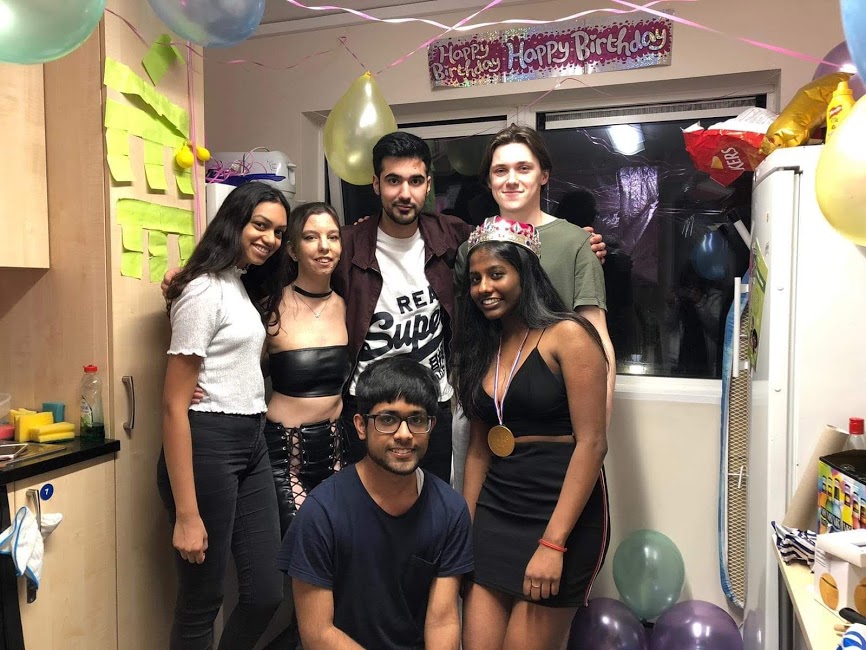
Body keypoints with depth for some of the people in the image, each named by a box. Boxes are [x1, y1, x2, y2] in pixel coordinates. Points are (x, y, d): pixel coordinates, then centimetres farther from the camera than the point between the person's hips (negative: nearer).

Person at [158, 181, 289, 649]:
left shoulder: (243, 286, 15)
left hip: (251, 446, 8)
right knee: (201, 603, 8)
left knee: (266, 593, 12)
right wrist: (187, 514, -19)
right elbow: (174, 405, -17)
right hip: (207, 448, -8)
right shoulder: (204, 290, -12)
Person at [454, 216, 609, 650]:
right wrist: (465, 527, 11)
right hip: (494, 512, 6)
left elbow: (591, 443, -14)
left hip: (561, 514, -5)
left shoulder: (567, 334, -9)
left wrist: (553, 542, -17)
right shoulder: (483, 347, 11)